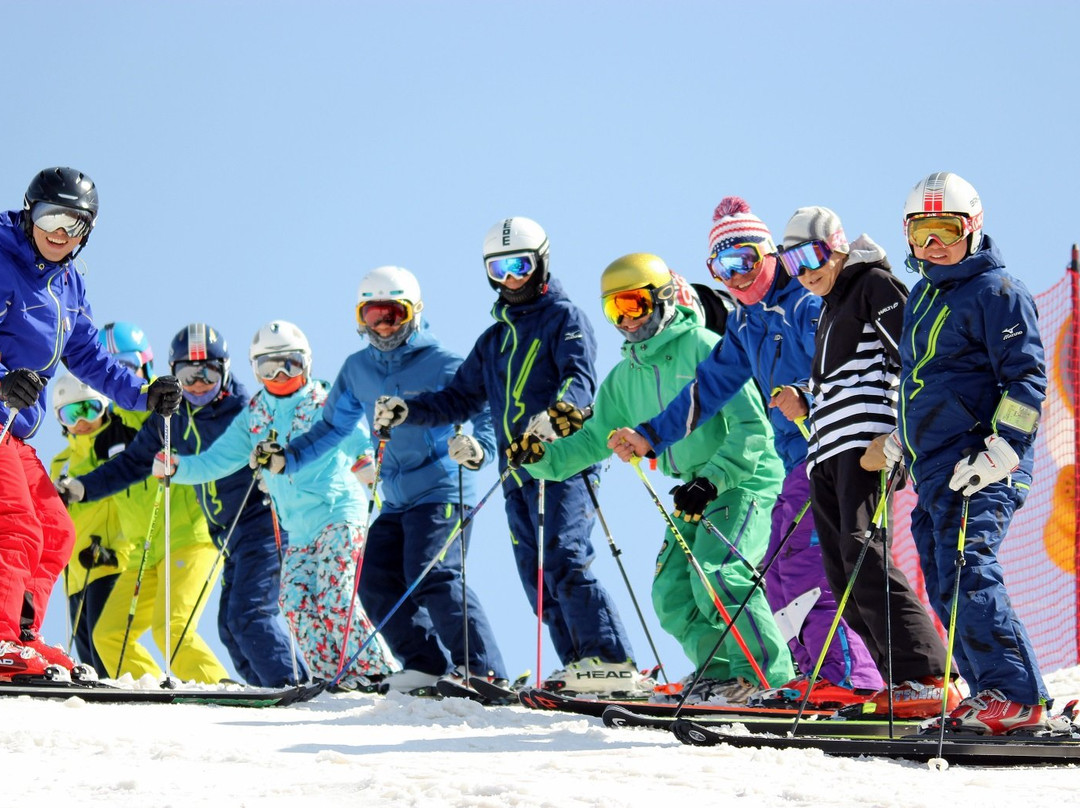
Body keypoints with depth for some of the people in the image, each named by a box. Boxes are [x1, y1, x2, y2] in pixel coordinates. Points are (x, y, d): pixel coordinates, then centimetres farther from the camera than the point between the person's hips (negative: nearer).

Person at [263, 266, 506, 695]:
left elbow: (486, 413, -11)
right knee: (376, 583, -2)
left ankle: (486, 672, -22)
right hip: (396, 500, 7)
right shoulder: (358, 370, 12)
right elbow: (333, 426, 23)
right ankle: (427, 665, 5)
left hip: (441, 492, -7)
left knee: (431, 578, -21)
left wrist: (477, 449, -32)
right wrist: (288, 456, 11)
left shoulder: (442, 365, -7)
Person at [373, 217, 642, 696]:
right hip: (517, 472, 8)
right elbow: (461, 399, 27)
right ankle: (579, 666, 1)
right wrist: (407, 411, 12)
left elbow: (579, 375, -13)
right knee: (537, 576, 1)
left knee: (563, 561, -19)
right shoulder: (494, 340, 25)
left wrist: (560, 409, -35)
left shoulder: (563, 317, 3)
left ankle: (611, 663, -22)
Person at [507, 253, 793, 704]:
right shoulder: (626, 376, 11)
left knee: (718, 577, -24)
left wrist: (711, 480, -27)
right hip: (694, 492, 8)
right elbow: (596, 438, 14)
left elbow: (751, 426, -18)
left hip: (741, 479, -8)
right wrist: (542, 458, -3)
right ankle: (724, 674, 11)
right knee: (672, 595, 0)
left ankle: (773, 681, -17)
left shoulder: (703, 349, -13)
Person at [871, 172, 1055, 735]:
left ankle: (1018, 699, -16)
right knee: (946, 589, 6)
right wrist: (900, 441, 30)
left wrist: (1000, 449, -20)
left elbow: (1027, 377, -13)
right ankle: (991, 695, 10)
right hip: (933, 470, 9)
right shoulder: (922, 297, 20)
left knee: (966, 578, -18)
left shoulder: (996, 292, -7)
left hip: (979, 472, -9)